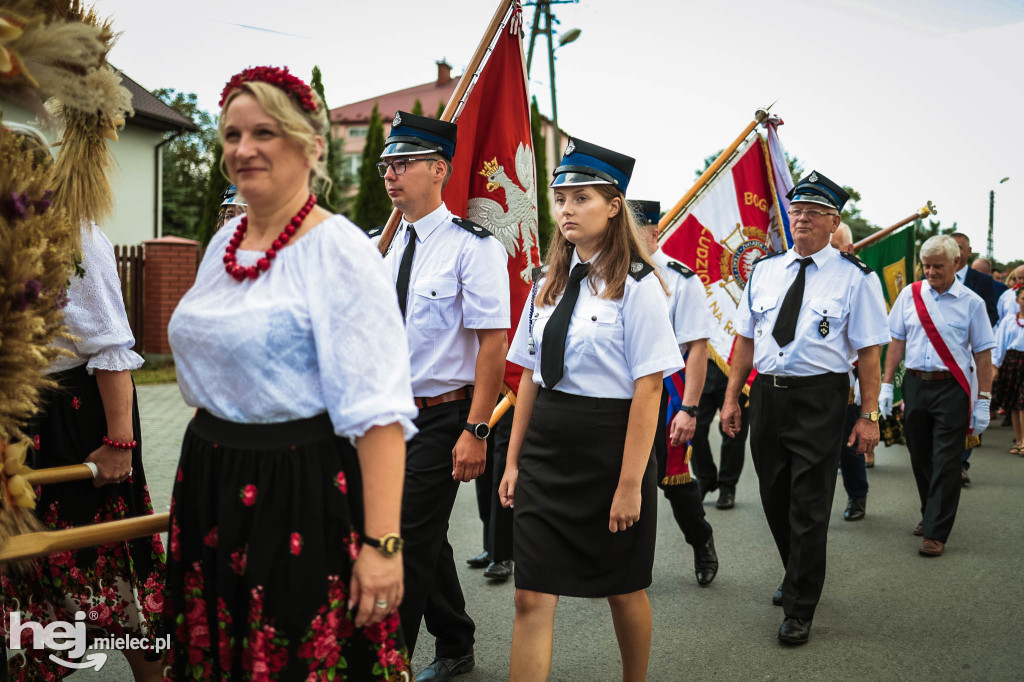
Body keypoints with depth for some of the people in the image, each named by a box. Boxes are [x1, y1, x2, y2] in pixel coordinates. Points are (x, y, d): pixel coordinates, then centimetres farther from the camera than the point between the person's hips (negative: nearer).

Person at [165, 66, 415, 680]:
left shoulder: (339, 250, -16)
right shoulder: (225, 242, 8)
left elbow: (377, 411, -22)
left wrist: (381, 544, -25)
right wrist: (201, 476, 21)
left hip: (301, 494, -7)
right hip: (210, 490, 8)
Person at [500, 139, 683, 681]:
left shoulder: (637, 285, -9)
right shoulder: (549, 284, 9)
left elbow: (648, 389, -13)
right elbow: (530, 376, 11)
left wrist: (630, 483, -16)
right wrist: (513, 460, 8)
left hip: (609, 446, -4)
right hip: (545, 447, 5)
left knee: (623, 589, 15)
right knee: (532, 596, 1)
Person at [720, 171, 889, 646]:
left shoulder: (854, 278, -4)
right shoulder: (764, 270, 9)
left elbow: (868, 351, -6)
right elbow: (746, 339, 11)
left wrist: (869, 416, -10)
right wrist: (732, 397, 8)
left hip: (820, 400, -5)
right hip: (766, 394, 5)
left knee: (809, 508, -1)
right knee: (774, 500, 15)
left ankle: (799, 610, 13)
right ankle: (798, 579, 38)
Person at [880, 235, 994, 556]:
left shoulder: (971, 302, -1)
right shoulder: (909, 295, 5)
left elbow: (983, 354, -1)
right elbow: (897, 342, 8)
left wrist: (983, 401, -5)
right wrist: (886, 384, 3)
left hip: (952, 388, -3)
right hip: (915, 383, 3)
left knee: (945, 462, -3)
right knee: (920, 457, 12)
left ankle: (936, 533, 3)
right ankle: (930, 515, 31)